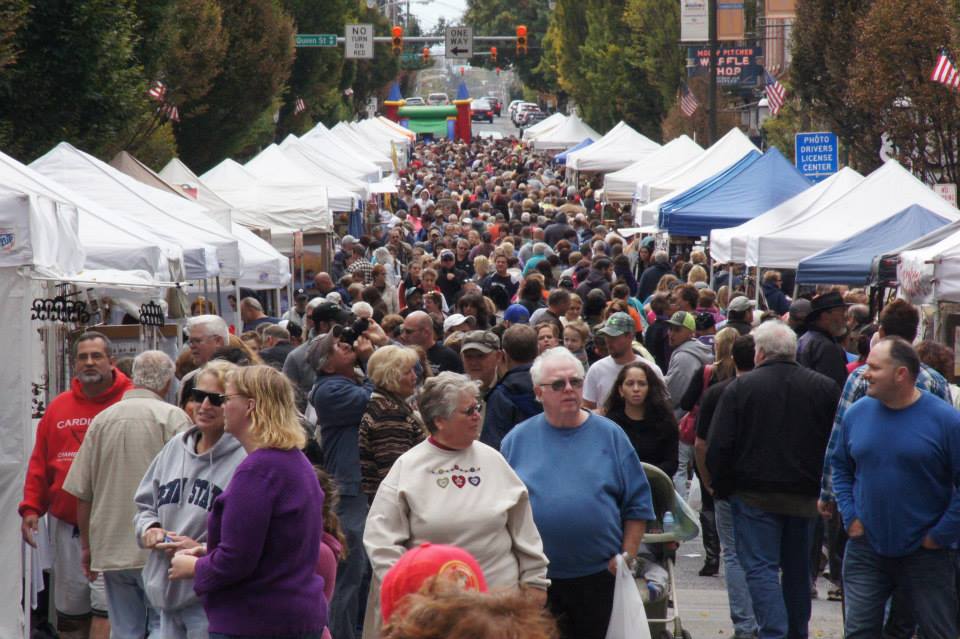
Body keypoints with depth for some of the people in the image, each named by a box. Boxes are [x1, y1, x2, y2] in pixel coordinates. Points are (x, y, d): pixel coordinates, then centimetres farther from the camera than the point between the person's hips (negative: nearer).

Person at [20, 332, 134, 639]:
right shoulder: (58, 407, 12)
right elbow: (39, 463, 13)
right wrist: (30, 508, 4)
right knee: (70, 613, 11)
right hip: (66, 525, 5)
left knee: (105, 608, -13)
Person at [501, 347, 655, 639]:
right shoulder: (517, 440, 4)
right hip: (535, 579, 0)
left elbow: (638, 504, 4)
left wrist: (627, 556, -3)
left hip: (600, 574, 0)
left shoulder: (609, 435, 3)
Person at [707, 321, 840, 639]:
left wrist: (722, 488, 3)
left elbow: (718, 448, -8)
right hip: (805, 496, 4)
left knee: (761, 568, -4)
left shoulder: (740, 388, -7)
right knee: (797, 569, 17)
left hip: (755, 494, -4)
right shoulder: (825, 387, 1)